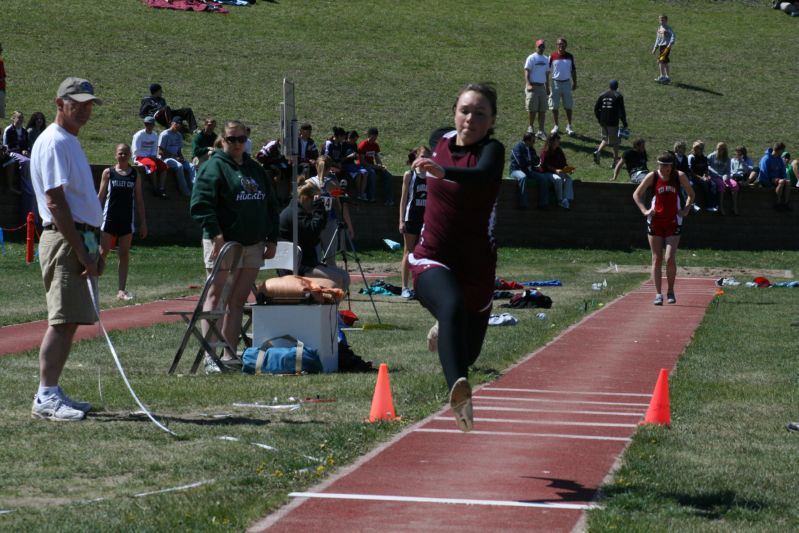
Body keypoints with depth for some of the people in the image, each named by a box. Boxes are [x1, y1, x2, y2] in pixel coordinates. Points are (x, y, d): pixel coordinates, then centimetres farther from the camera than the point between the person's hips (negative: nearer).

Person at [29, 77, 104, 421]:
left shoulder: (71, 142, 20)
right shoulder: (54, 142, -11)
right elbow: (55, 202, -18)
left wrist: (92, 250, 20)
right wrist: (81, 251, -20)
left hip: (81, 239, 10)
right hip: (64, 241, -10)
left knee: (69, 321, 10)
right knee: (62, 321, -13)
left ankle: (52, 393, 13)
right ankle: (45, 398, -14)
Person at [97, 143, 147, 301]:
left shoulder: (135, 175, 8)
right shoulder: (108, 173, 3)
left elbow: (139, 200, 10)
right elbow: (100, 196, 4)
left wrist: (143, 222, 6)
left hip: (127, 220, 2)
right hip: (109, 218, -2)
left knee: (124, 255, 2)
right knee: (103, 253, -3)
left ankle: (121, 290, 4)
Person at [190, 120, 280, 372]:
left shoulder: (255, 169, 18)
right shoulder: (214, 166, -3)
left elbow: (271, 206, 23)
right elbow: (200, 203, -12)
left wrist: (272, 238, 14)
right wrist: (215, 233, -21)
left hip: (253, 245, 6)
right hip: (224, 242, -6)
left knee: (238, 300, 6)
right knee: (215, 295, -5)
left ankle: (230, 354, 9)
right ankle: (210, 355, -7)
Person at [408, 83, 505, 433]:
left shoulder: (492, 150, -13)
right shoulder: (442, 142, 2)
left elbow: (483, 176, -39)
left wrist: (442, 171, -53)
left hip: (476, 265, 0)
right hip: (432, 259, 0)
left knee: (467, 352, 17)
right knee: (452, 307, -36)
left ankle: (443, 332, 55)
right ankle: (459, 390, -53)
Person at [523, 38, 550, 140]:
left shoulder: (546, 59, 16)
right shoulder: (531, 58, -3)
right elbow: (527, 72, -10)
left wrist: (547, 87, 19)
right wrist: (528, 84, -23)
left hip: (542, 86, 6)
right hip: (533, 86, -6)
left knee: (542, 111, 3)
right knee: (532, 109, -6)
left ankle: (540, 131, 6)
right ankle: (531, 127, 12)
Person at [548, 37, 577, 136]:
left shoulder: (570, 56, 4)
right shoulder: (552, 57, -3)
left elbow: (573, 70, 11)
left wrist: (574, 83, 8)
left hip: (566, 82, 2)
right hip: (555, 83, -2)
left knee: (568, 106, 4)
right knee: (554, 106, 3)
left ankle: (569, 126, 11)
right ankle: (556, 126, 13)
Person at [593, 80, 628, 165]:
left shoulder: (602, 95, 8)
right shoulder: (618, 96, -4)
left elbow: (596, 109, 9)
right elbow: (622, 111, -8)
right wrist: (624, 123, -1)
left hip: (603, 122, 4)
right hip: (613, 123, -4)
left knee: (605, 139, 20)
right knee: (615, 142, 6)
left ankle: (598, 151, -5)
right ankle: (615, 160, 8)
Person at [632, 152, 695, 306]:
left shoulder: (680, 176, 0)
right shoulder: (652, 177, -1)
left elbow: (691, 194, 14)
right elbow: (636, 194, 7)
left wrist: (686, 210, 1)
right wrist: (644, 211, -5)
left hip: (673, 222, -1)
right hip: (655, 222, 1)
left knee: (670, 258, -11)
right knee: (657, 259, 1)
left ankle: (670, 291, 7)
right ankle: (658, 294, 6)